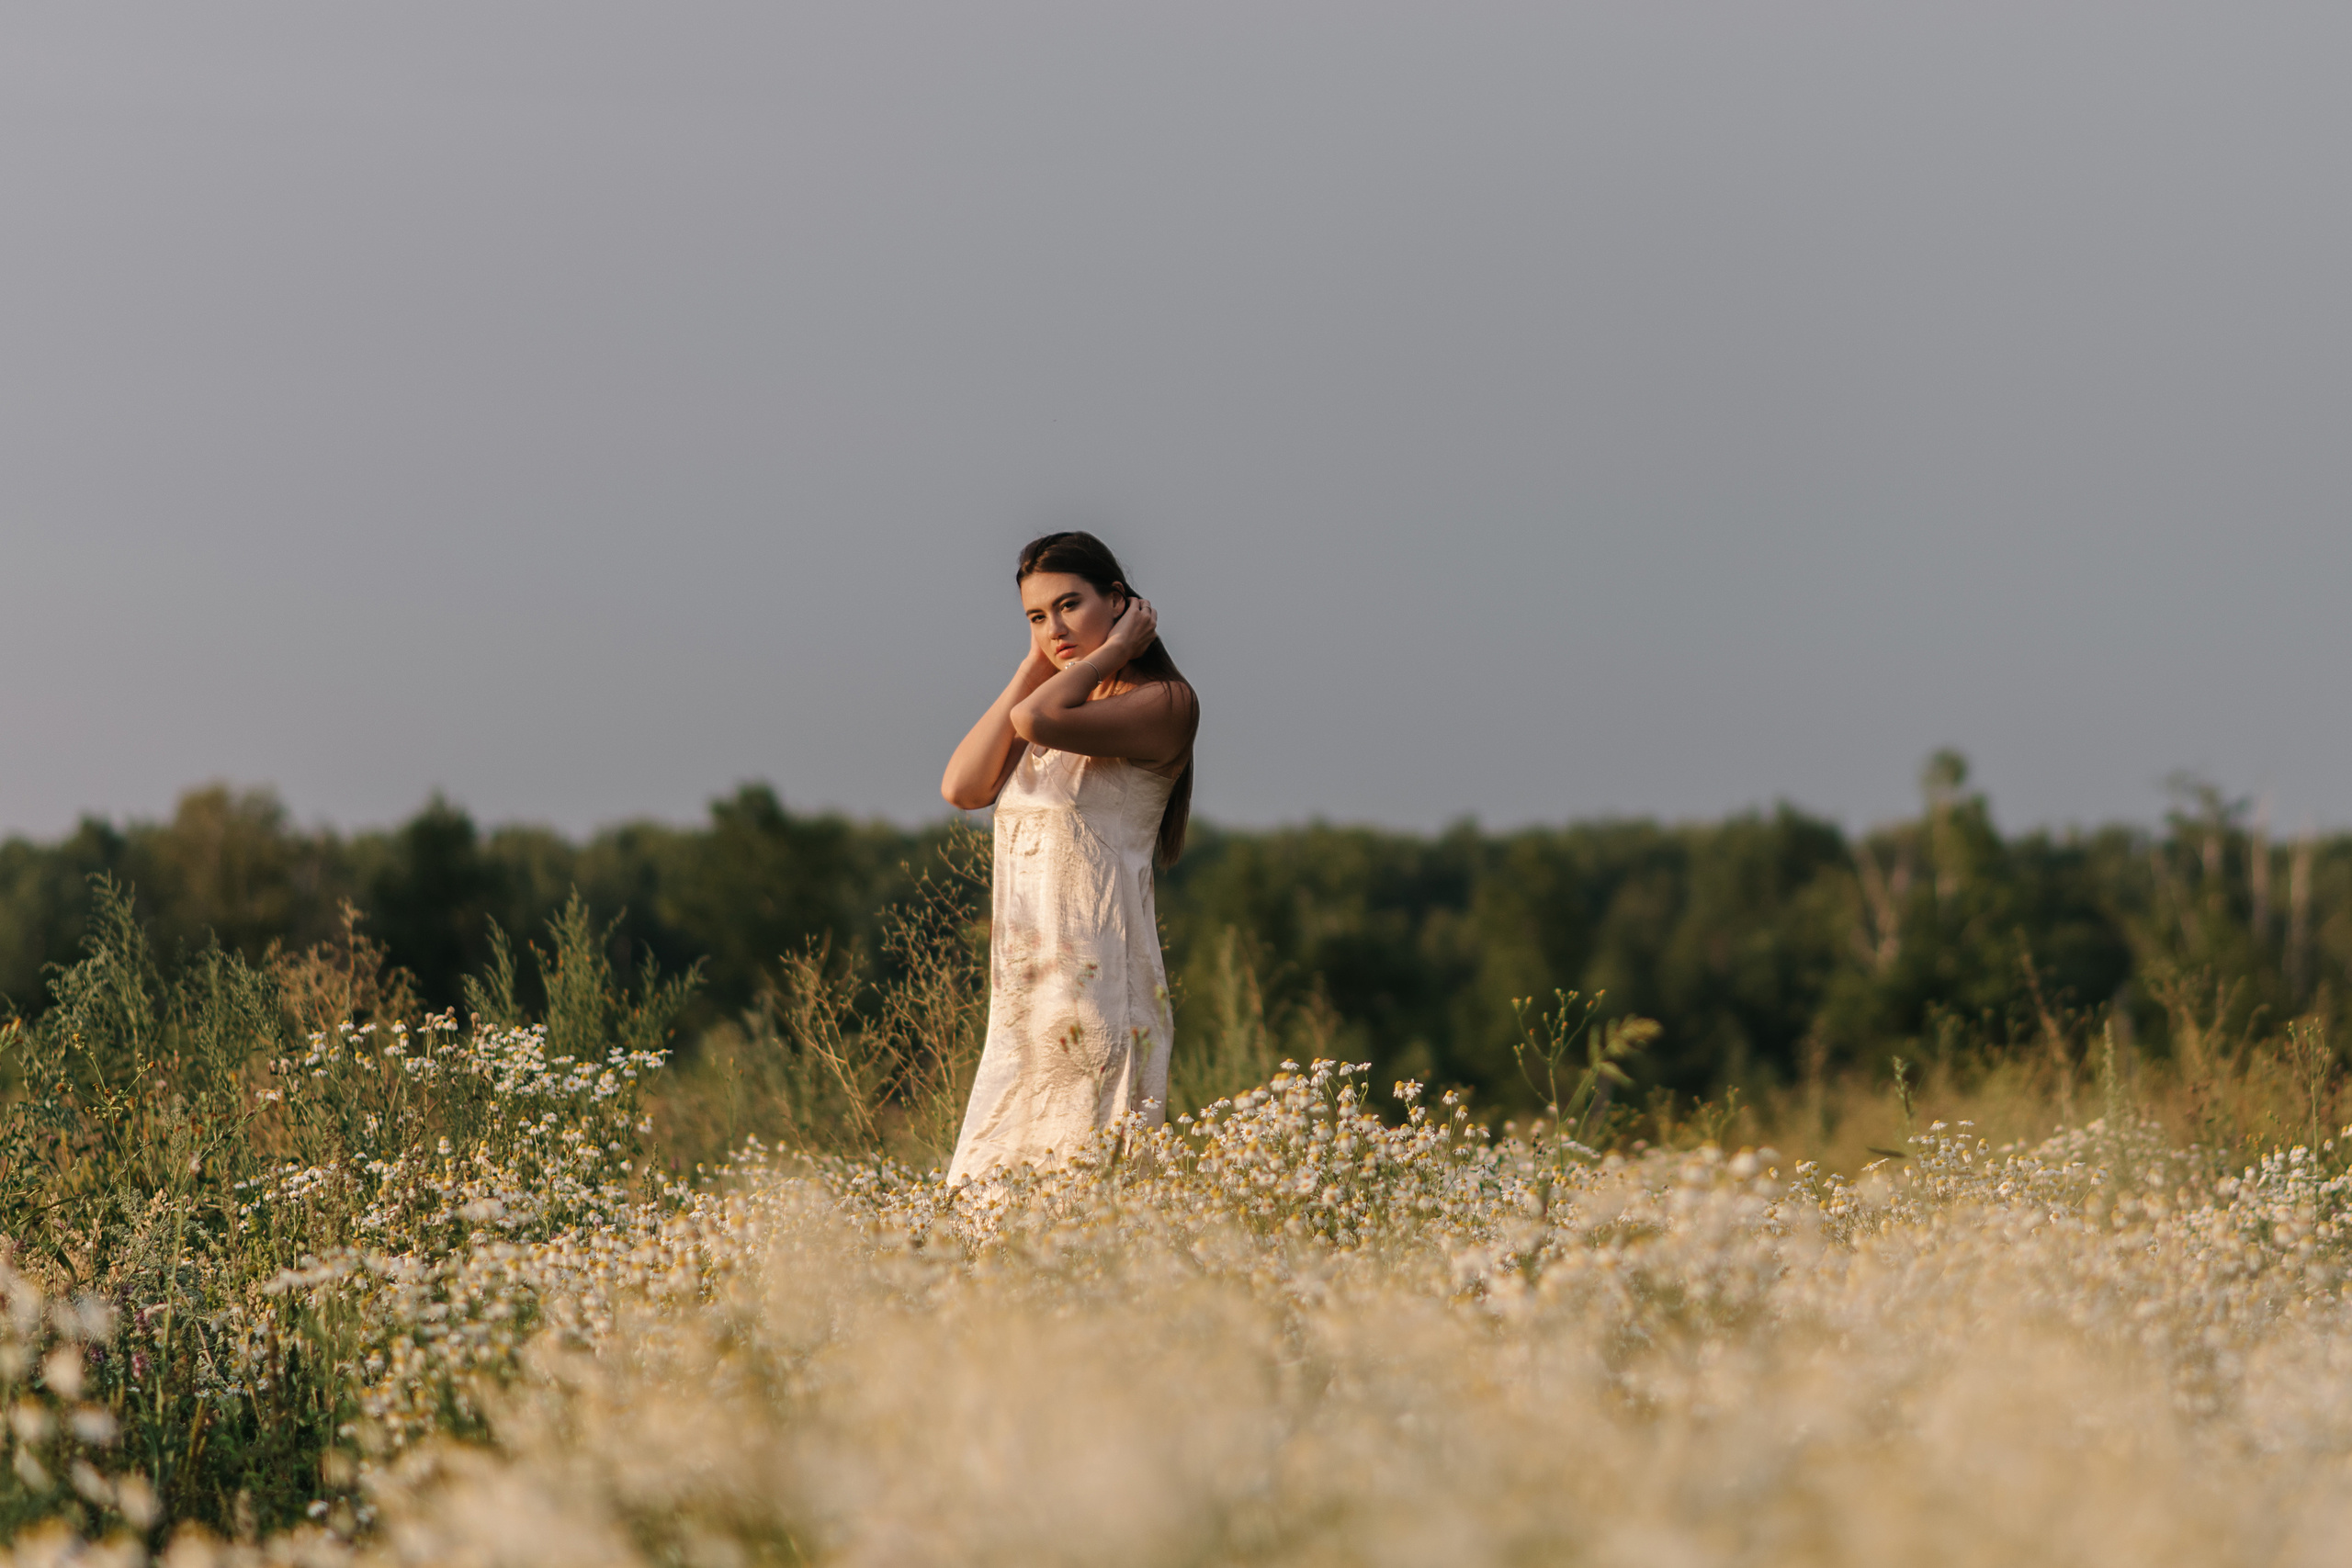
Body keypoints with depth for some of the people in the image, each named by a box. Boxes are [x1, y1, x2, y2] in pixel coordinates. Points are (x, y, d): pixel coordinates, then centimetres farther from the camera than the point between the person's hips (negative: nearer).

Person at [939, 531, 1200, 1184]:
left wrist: (1116, 646, -6)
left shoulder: (1164, 701, -5)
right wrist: (1031, 667, 8)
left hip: (1098, 977, -7)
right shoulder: (1060, 700, 19)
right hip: (1025, 987, 7)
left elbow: (1036, 719, -21)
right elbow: (961, 786, 5)